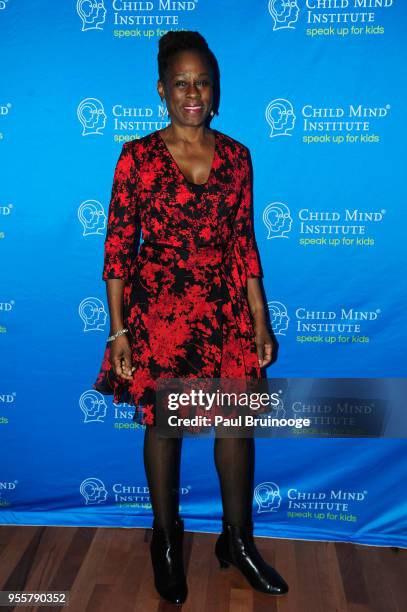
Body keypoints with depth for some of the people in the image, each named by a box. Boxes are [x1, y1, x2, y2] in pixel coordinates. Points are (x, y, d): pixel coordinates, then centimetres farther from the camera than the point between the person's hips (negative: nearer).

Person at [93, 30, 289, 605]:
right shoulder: (138, 156, -5)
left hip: (226, 308, 3)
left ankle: (237, 539, 32)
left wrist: (260, 319, 4)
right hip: (159, 309, -3)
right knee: (163, 423, 10)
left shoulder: (236, 155, 4)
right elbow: (118, 245, -5)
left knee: (238, 420, 8)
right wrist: (117, 330, -7)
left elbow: (244, 241, 6)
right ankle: (167, 539, 34)